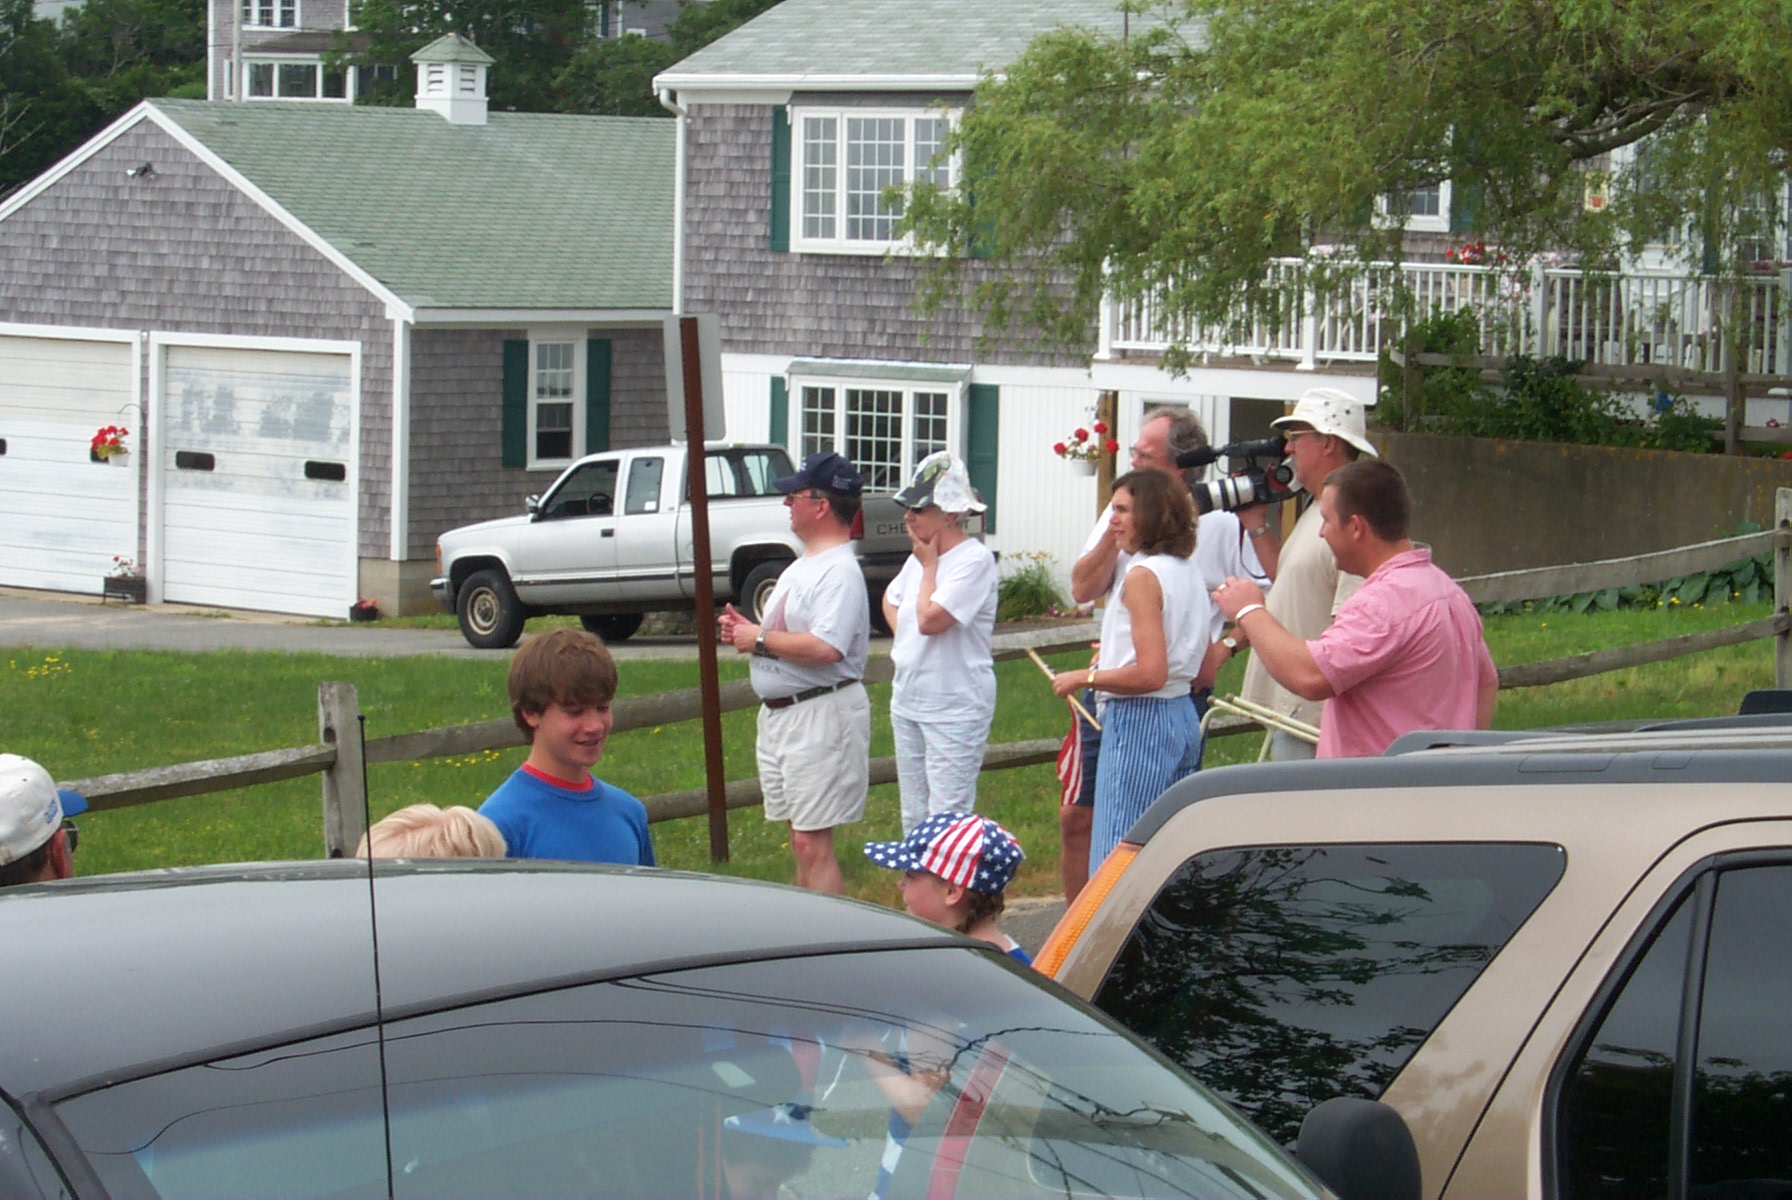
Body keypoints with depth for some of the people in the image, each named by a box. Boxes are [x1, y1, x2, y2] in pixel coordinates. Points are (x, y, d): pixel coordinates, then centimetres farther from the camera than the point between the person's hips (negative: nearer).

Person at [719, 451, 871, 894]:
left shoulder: (839, 572, -17)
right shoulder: (801, 566, 17)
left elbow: (825, 647, -30)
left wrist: (760, 640, -18)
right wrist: (745, 630, 7)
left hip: (822, 712, -11)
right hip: (779, 710, 11)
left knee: (811, 841, -13)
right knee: (800, 838, 15)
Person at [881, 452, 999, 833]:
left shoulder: (975, 560, -16)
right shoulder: (918, 557, 9)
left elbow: (930, 619, -25)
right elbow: (891, 598, 29)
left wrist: (929, 566, -11)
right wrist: (900, 637, 10)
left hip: (954, 711, -9)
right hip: (907, 702, 9)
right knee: (913, 819, 15)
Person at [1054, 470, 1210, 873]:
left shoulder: (1143, 575, -14)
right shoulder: (1187, 570, 12)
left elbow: (1151, 674, -21)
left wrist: (1083, 678, -10)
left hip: (1140, 722, -10)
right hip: (1184, 717, 10)